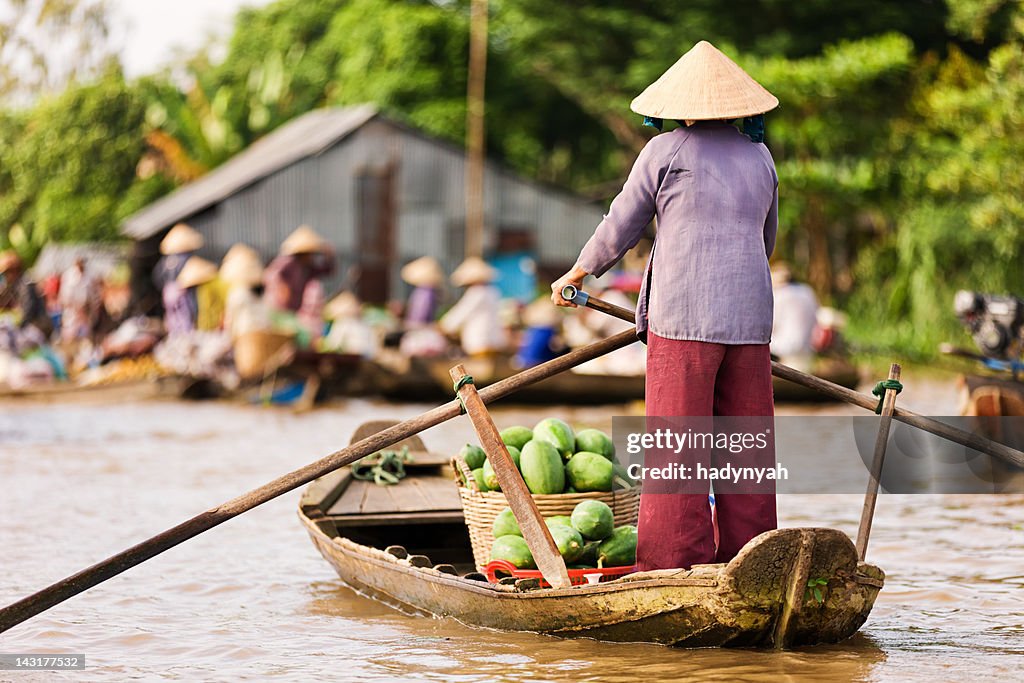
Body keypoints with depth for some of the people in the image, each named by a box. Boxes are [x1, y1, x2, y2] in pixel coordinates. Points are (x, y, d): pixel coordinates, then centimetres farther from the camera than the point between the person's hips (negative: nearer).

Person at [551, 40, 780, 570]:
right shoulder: (759, 158, 15)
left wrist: (575, 276, 21)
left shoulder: (664, 152, 0)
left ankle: (676, 565, -6)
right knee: (746, 447, 8)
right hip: (749, 318, 5)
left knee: (676, 449, -3)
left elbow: (619, 229, 5)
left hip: (683, 318, -5)